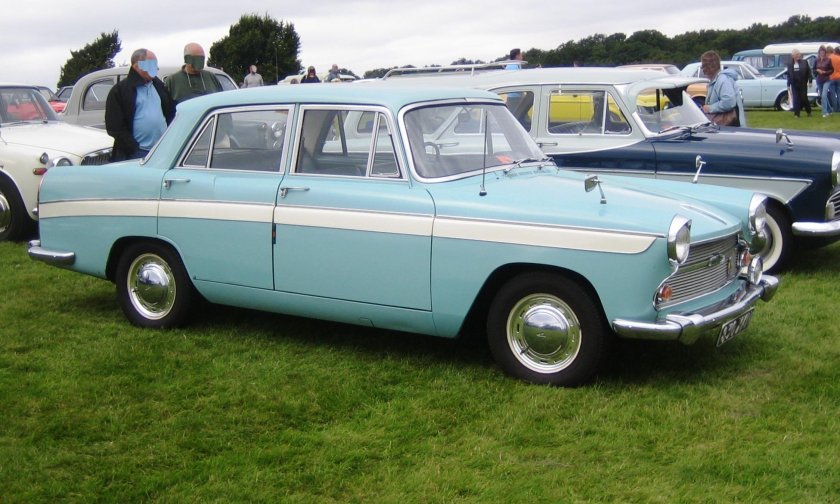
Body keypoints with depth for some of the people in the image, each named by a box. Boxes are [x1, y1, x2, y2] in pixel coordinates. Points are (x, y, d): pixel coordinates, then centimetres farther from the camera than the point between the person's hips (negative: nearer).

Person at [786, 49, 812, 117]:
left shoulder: (804, 62, 2)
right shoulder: (790, 64, 6)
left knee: (804, 98, -1)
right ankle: (796, 113, 5)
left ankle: (809, 112, 17)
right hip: (794, 84, 1)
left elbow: (809, 72, 0)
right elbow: (789, 75, 7)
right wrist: (788, 85, 4)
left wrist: (810, 81, -7)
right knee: (796, 99, 0)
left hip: (803, 84, -1)